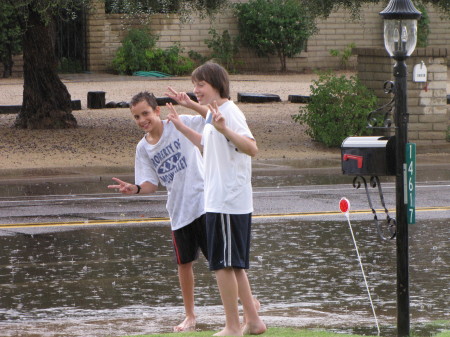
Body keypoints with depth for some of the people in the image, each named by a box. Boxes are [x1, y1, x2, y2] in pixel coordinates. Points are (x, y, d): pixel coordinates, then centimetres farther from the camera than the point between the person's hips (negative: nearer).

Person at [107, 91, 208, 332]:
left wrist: (191, 105, -26)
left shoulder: (182, 125, -6)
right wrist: (135, 189, -14)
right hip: (177, 211, 4)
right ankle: (190, 315, 23)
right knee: (184, 262, 9)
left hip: (202, 201, -4)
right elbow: (152, 184, 7)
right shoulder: (143, 148, 7)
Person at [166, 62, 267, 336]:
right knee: (234, 265, 15)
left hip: (228, 202, -10)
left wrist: (224, 129, -41)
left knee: (223, 264, -6)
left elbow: (251, 148, -29)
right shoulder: (213, 114, 16)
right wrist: (182, 128, 34)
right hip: (218, 199, 10)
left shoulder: (230, 112, -15)